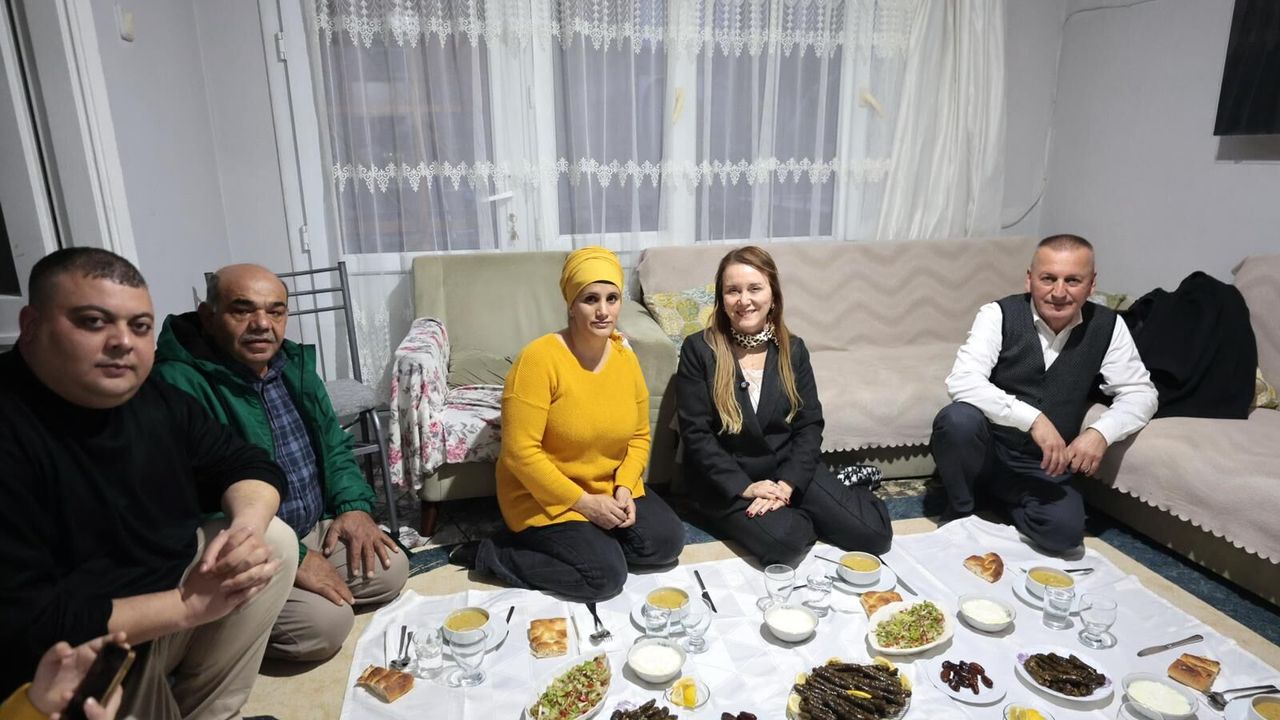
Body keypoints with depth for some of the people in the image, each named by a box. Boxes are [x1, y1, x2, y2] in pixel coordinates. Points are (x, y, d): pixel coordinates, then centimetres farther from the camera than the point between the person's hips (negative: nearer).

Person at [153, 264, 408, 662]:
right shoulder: (178, 384, -23)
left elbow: (334, 445, 14)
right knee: (325, 622, -22)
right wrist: (290, 557, -26)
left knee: (390, 569, 0)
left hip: (311, 530, 8)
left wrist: (354, 505, -3)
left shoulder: (293, 365, 4)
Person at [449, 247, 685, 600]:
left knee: (668, 541, -10)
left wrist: (624, 488, -11)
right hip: (544, 497, -6)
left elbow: (639, 437, 7)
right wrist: (583, 502, -21)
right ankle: (489, 554, -3)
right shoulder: (540, 358, -22)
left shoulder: (626, 358, -1)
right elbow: (520, 451, -23)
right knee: (606, 575, -20)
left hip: (610, 491, 6)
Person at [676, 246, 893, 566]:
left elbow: (810, 425, 0)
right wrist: (745, 487, -18)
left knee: (875, 534, -12)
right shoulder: (698, 349, -8)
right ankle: (804, 515, 4)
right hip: (727, 479, -3)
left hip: (789, 469, 3)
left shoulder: (793, 349, 4)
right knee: (783, 540, -29)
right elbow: (695, 434, -10)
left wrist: (787, 485, -14)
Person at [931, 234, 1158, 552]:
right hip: (986, 450, -2)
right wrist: (1033, 418, -35)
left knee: (1064, 530, -26)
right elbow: (961, 382, -26)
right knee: (958, 419, -35)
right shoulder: (999, 315, -13)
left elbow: (1140, 392, 3)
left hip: (1042, 467, 2)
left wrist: (1101, 431, -17)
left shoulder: (1107, 327, -2)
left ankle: (1002, 499, 8)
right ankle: (959, 510, -6)